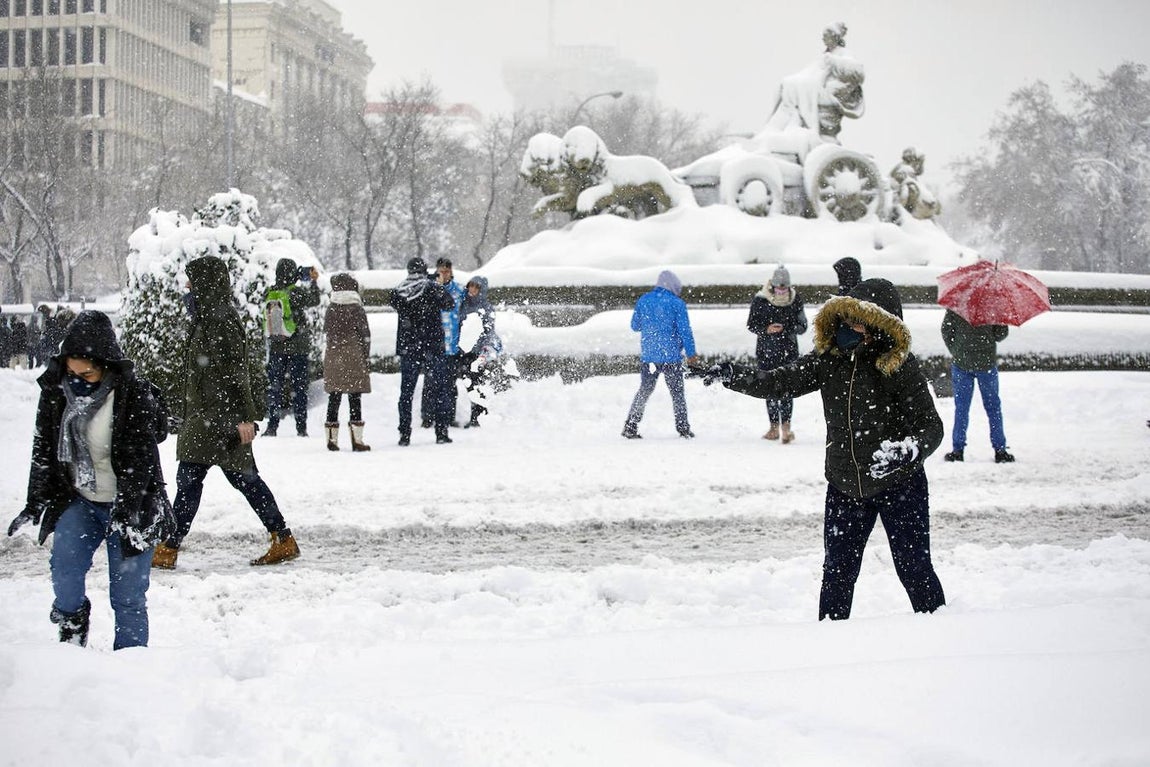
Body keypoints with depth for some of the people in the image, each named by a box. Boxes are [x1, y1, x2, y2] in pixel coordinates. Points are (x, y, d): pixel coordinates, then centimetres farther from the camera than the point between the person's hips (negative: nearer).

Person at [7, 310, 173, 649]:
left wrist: (124, 514, -23)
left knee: (127, 594, -5)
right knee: (64, 566, -20)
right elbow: (44, 449, 7)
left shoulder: (135, 396, -17)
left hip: (130, 506, -3)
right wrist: (35, 502, 5)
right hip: (77, 500, 3)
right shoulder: (55, 390, -3)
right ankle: (72, 621, 9)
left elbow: (140, 461, -16)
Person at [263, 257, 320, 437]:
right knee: (299, 388, 4)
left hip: (275, 348, 3)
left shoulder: (270, 294, -2)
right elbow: (314, 300, 3)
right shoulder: (295, 293, -14)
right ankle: (301, 428, 4)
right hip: (298, 348, -3)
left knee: (274, 388, 9)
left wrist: (305, 272, 21)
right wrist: (313, 281, 18)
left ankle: (272, 426, 5)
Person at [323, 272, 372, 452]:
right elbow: (365, 335, -3)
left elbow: (326, 331, 12)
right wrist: (366, 356, 5)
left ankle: (332, 439, 10)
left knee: (334, 399, 8)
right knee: (355, 399, -2)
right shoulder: (356, 309, -5)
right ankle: (357, 440, -4)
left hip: (333, 356, 3)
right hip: (354, 356, -3)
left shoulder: (330, 310, 4)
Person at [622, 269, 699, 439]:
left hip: (648, 355, 3)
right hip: (671, 356, -3)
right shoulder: (677, 303, -8)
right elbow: (685, 330, -8)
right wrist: (691, 353, -1)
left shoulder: (643, 300, 4)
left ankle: (631, 426, 7)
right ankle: (683, 428, 7)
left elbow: (635, 326, 12)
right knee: (677, 393, 8)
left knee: (644, 390, 13)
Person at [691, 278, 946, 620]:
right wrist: (730, 374, -17)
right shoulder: (829, 360, -4)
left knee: (914, 568, 1)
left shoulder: (901, 367, -16)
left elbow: (931, 427, -17)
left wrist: (908, 451, -38)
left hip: (900, 485, -4)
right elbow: (778, 382, -2)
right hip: (845, 486, 4)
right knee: (836, 572, 10)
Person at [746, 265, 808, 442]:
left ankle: (786, 426, -13)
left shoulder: (796, 299, -1)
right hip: (766, 350, 1)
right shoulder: (760, 299, -4)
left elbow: (802, 326, 3)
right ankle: (774, 426, 15)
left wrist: (787, 328, -17)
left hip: (789, 350, -1)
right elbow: (751, 324, 2)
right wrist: (766, 329, -17)